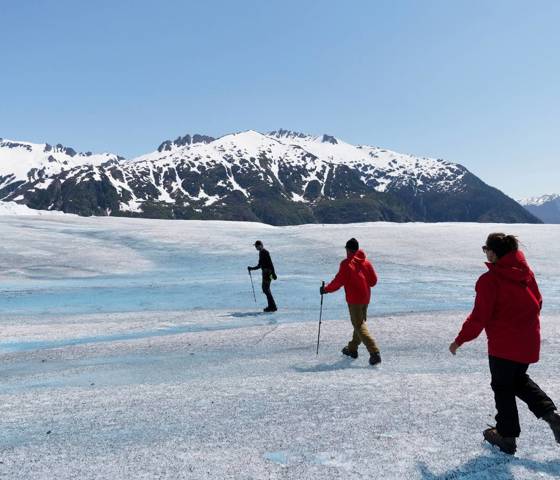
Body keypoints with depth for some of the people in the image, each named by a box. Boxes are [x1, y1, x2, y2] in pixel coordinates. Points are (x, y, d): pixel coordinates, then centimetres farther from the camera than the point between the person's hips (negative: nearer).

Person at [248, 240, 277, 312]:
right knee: (265, 289, 11)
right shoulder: (261, 253, 18)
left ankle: (273, 306, -9)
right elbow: (259, 265, 24)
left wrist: (273, 273, -25)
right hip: (265, 272, 10)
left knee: (266, 289, -11)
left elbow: (270, 263, -19)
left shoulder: (265, 252, -12)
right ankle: (271, 306, 15)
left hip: (267, 272, -10)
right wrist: (252, 268, 21)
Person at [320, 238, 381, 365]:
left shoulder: (346, 264, -13)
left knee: (359, 326, -5)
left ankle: (374, 353, -15)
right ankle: (352, 348, 33)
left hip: (354, 299, -7)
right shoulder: (366, 262, 5)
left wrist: (325, 289, 2)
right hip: (366, 298, 7)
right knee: (360, 322, 19)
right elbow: (373, 280, 8)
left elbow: (338, 282, -12)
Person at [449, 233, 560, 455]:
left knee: (503, 387, 10)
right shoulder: (526, 272, 1)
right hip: (529, 342, 7)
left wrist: (460, 340, -6)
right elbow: (537, 303, 11)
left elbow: (479, 316, -18)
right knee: (520, 380, 27)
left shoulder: (490, 279, -19)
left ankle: (507, 435, 20)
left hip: (503, 344, -7)